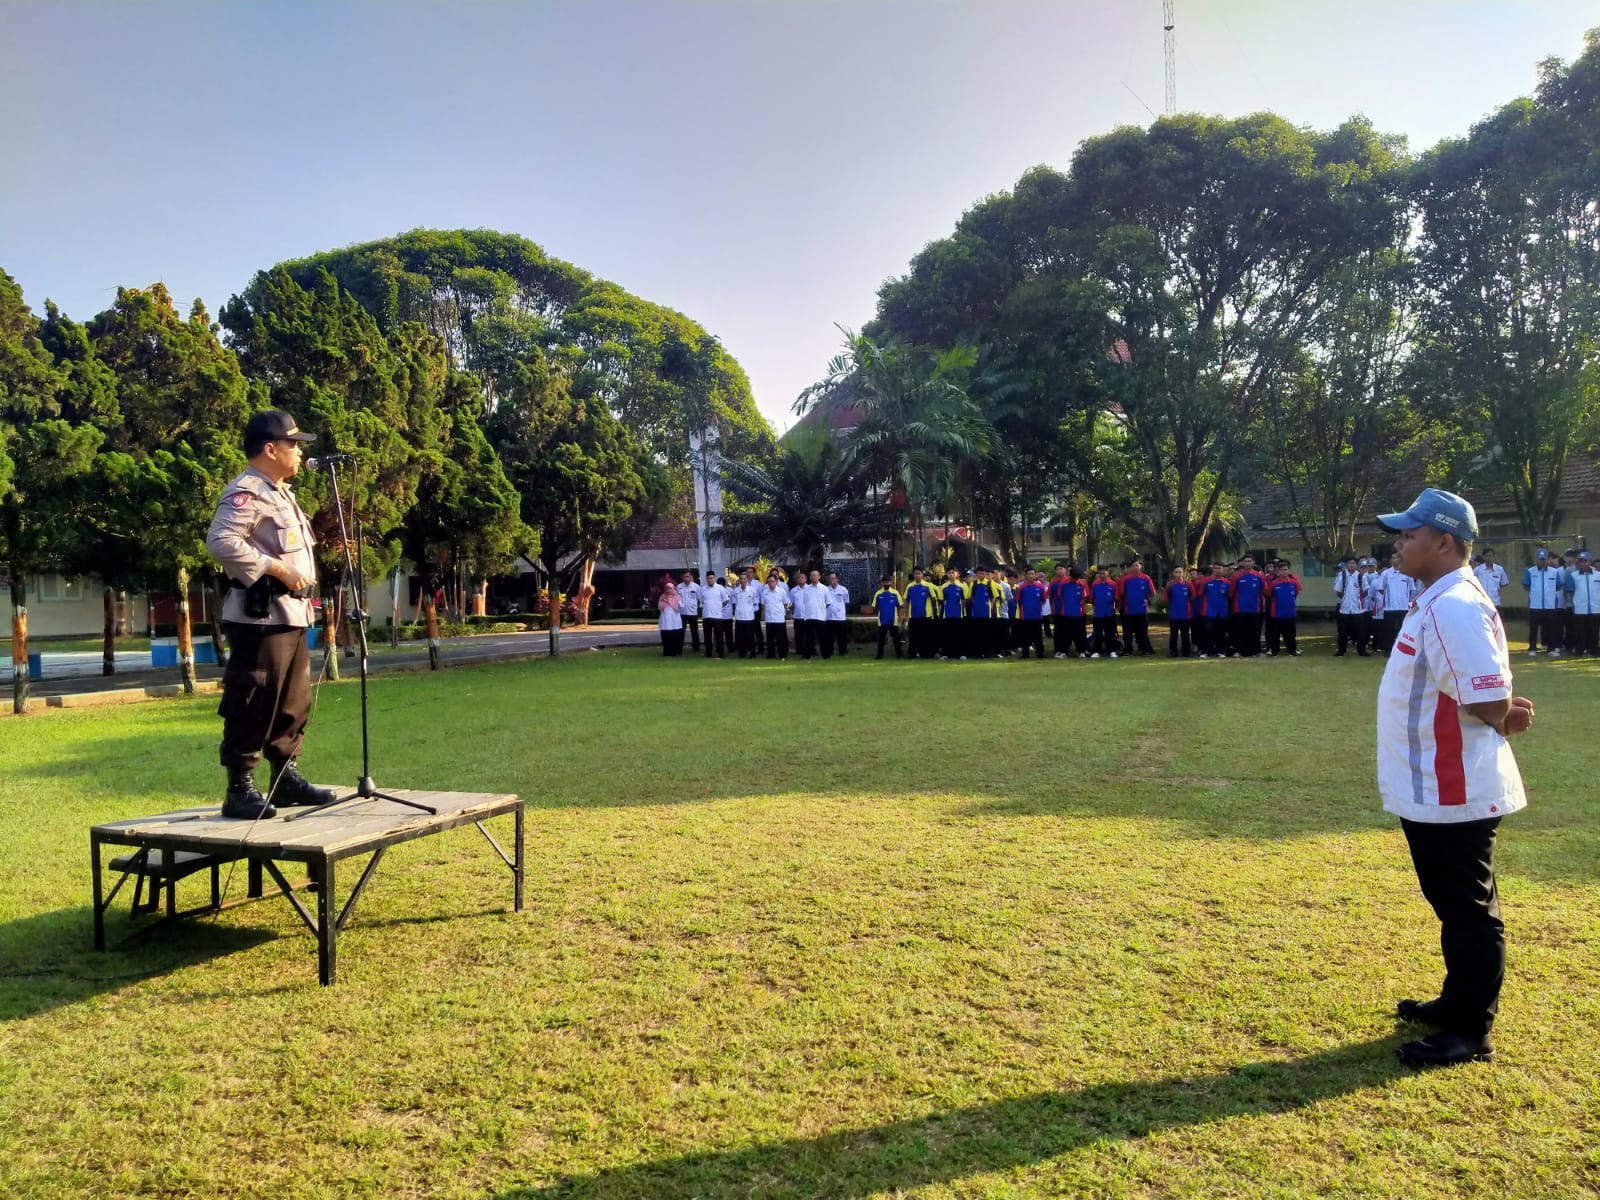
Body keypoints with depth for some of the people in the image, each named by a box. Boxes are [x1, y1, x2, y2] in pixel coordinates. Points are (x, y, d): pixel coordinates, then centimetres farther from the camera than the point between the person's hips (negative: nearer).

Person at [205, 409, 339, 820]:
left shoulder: (280, 493, 21)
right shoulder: (246, 492, -11)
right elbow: (221, 542, -24)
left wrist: (303, 575, 14)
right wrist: (277, 569, -23)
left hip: (291, 616, 10)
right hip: (259, 616, -10)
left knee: (294, 702, 15)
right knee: (252, 706, -6)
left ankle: (286, 777, 25)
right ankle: (240, 790, 0)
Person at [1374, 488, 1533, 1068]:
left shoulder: (1454, 607, -23)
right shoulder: (1435, 603, 11)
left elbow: (1490, 703, -28)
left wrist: (1503, 718, -7)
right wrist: (1504, 711, -1)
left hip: (1453, 793, -10)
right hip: (1434, 787, 10)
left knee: (1468, 909, 2)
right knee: (1452, 903, 22)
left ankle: (1471, 1032, 14)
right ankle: (1458, 1000, 37)